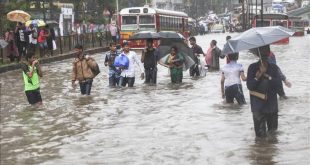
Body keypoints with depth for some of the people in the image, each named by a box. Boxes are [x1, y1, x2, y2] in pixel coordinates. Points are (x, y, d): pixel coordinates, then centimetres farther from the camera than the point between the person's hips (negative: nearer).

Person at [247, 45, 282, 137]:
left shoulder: (273, 67, 6)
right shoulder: (253, 67, 0)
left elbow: (278, 83, -6)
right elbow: (249, 86, -6)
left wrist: (267, 75, -16)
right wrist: (258, 77, -19)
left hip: (271, 103, 2)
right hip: (258, 104, -2)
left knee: (273, 129, 10)